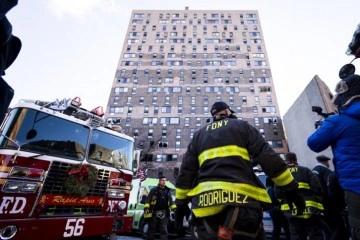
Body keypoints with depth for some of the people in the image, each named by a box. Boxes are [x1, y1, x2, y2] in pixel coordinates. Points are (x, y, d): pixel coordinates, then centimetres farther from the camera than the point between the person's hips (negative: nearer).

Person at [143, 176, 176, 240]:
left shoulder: (167, 191, 14)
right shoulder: (154, 190, 1)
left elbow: (171, 201, 19)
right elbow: (148, 199, -7)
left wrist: (174, 209, 10)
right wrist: (146, 207, -21)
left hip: (164, 214, 3)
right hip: (154, 214, -3)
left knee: (164, 230, -1)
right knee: (152, 230, 9)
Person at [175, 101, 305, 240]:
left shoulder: (199, 135, 20)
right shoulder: (242, 126, 14)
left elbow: (186, 170, 14)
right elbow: (268, 157, 5)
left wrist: (181, 202, 17)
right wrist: (290, 187, 10)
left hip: (205, 201, 2)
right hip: (242, 198, -1)